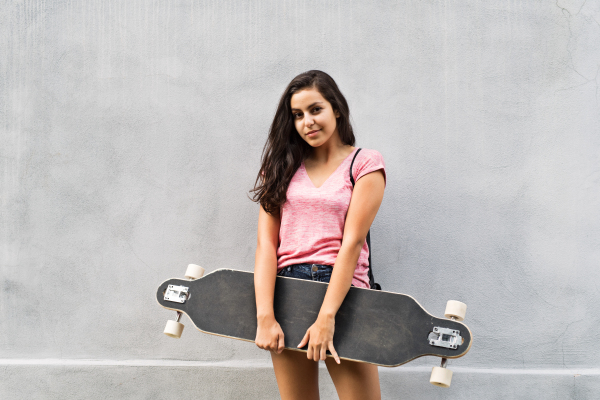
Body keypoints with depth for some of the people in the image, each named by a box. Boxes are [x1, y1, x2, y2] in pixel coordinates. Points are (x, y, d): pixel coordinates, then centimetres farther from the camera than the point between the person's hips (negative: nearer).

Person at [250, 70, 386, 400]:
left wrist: (326, 317, -15)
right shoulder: (282, 166, 11)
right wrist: (265, 316, -11)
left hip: (342, 290, -3)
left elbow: (351, 241, -7)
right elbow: (266, 241, 1)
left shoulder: (365, 163, 2)